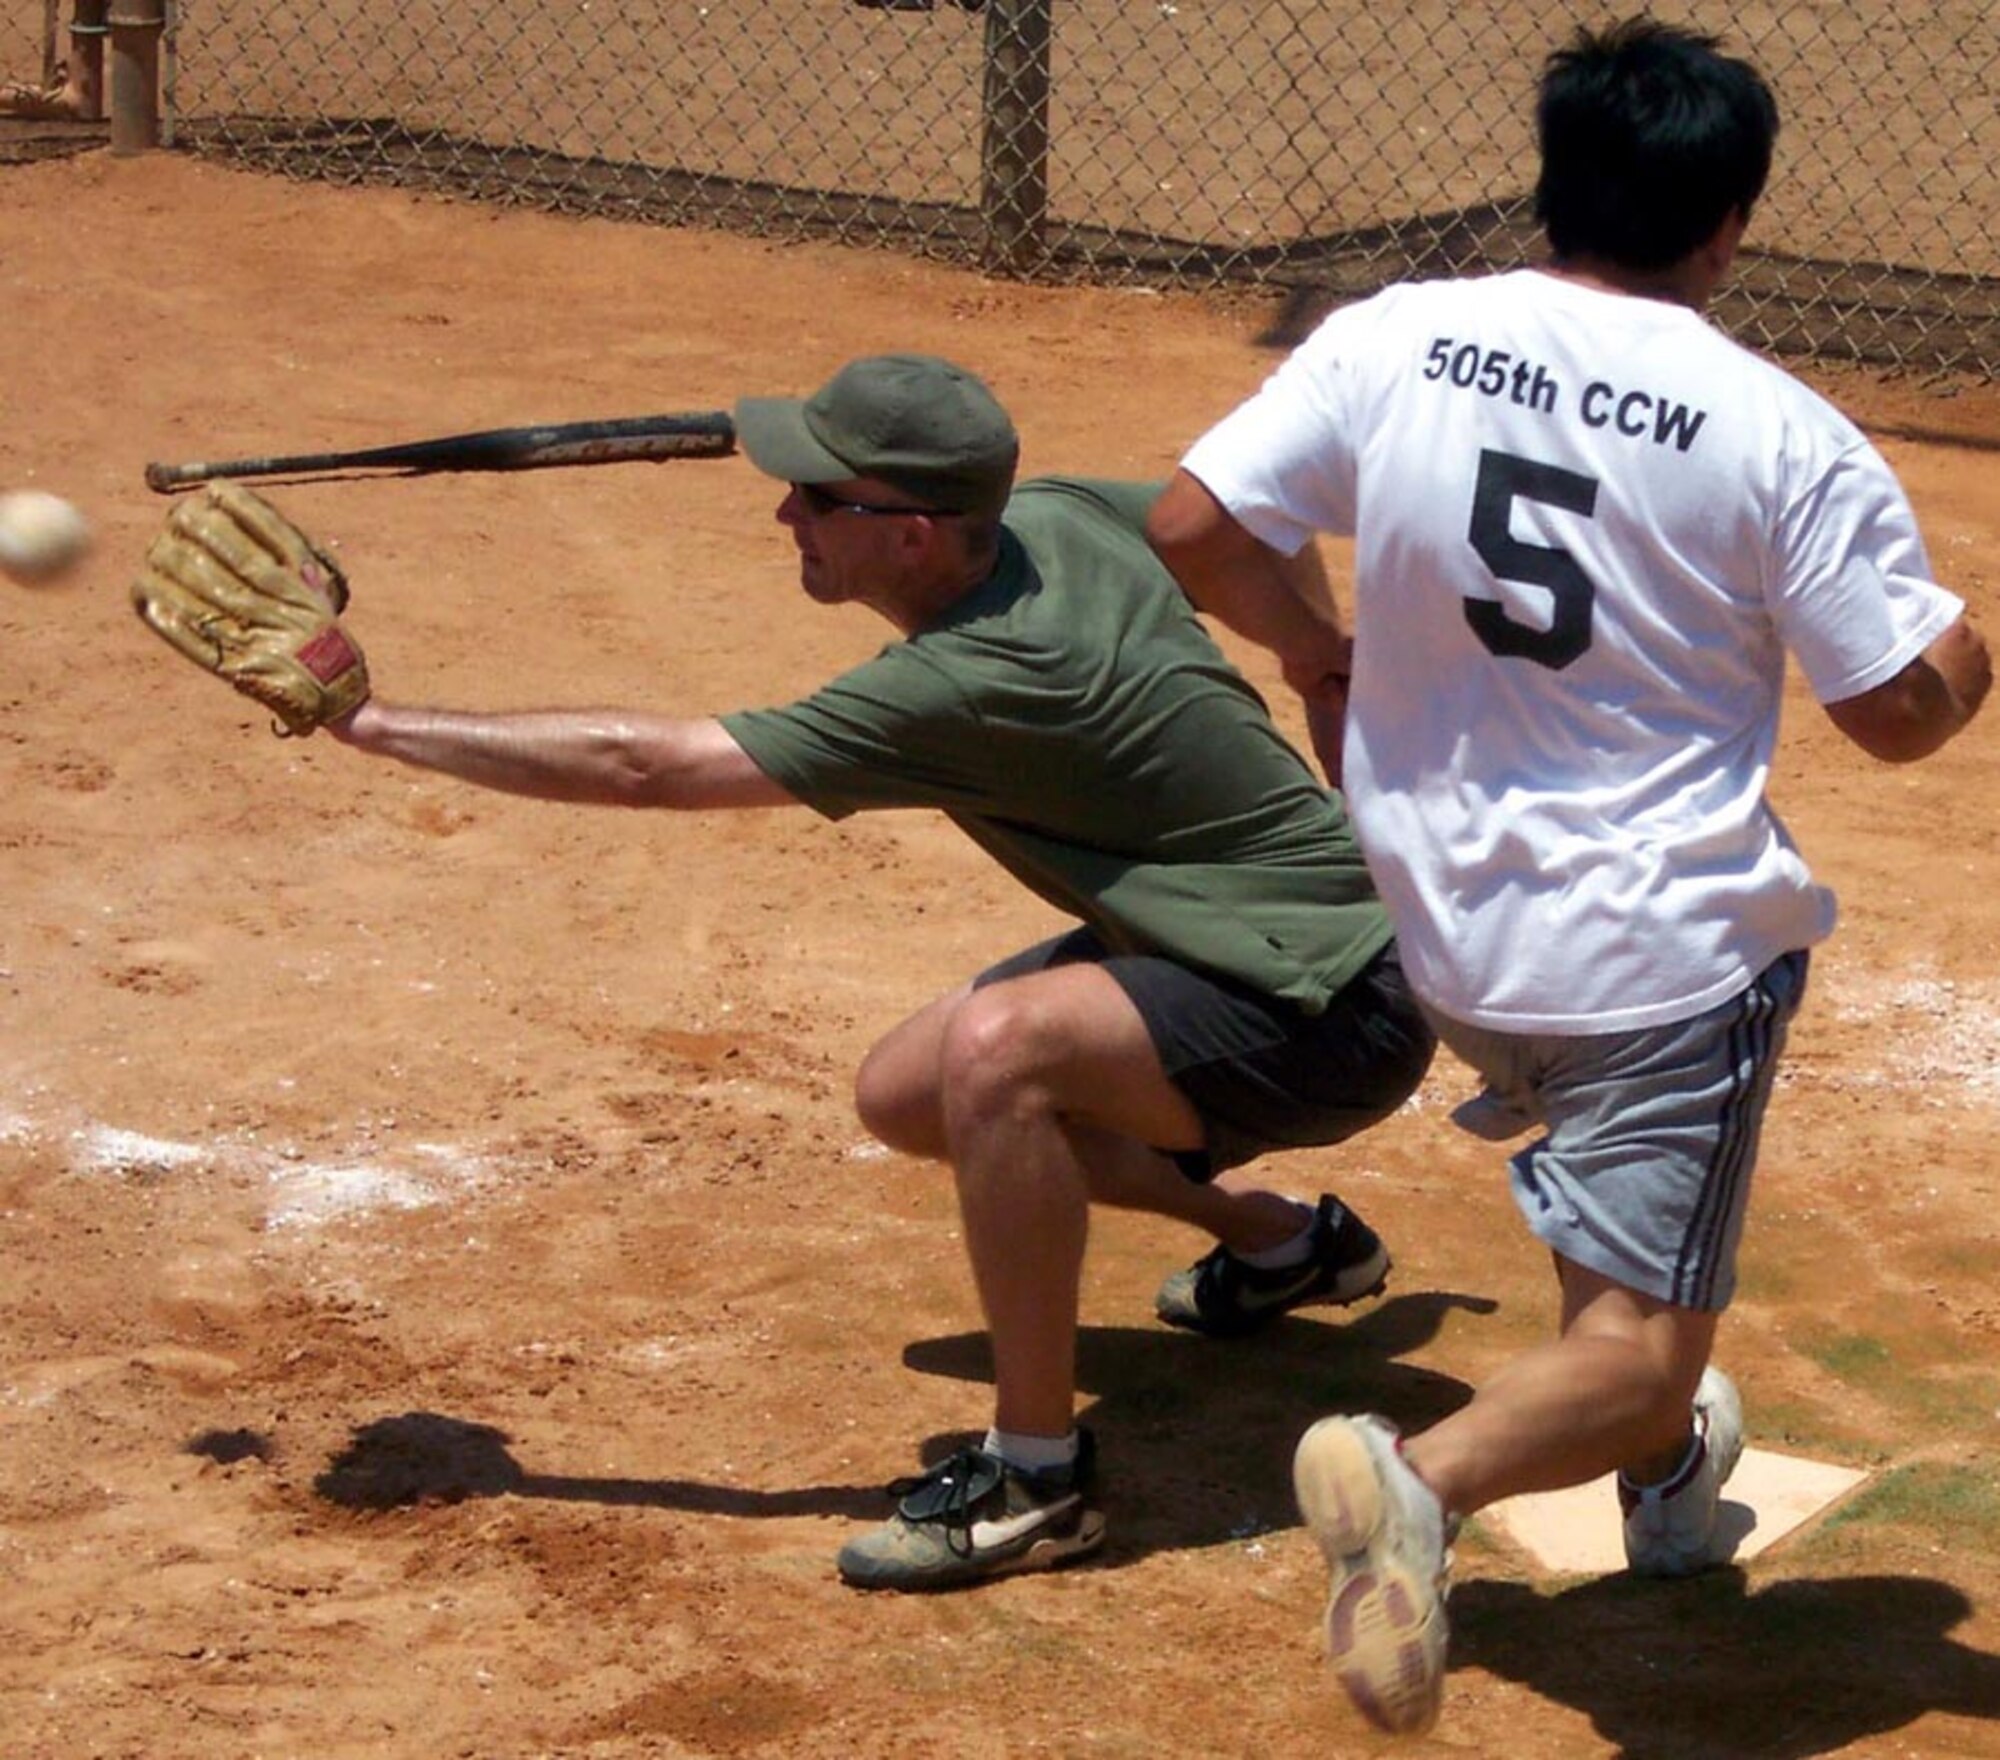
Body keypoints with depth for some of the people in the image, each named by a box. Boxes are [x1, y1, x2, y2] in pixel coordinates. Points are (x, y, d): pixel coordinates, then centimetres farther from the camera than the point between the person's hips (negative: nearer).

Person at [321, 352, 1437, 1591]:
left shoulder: (965, 690, -29)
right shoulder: (1059, 515, -5)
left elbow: (642, 766, -28)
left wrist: (374, 723, -22)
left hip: (1338, 1015, -10)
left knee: (994, 1050, -34)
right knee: (905, 1095, 16)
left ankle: (1038, 1475, -19)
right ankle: (1285, 1243, 33)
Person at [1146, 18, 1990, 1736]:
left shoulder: (1389, 344, -7)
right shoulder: (1783, 434, -13)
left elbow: (1190, 530, -2)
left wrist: (1310, 641, 17)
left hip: (1445, 942, 5)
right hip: (1670, 957, -5)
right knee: (1635, 1342, -5)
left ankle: (1662, 1465, 42)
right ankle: (1430, 1476, -33)